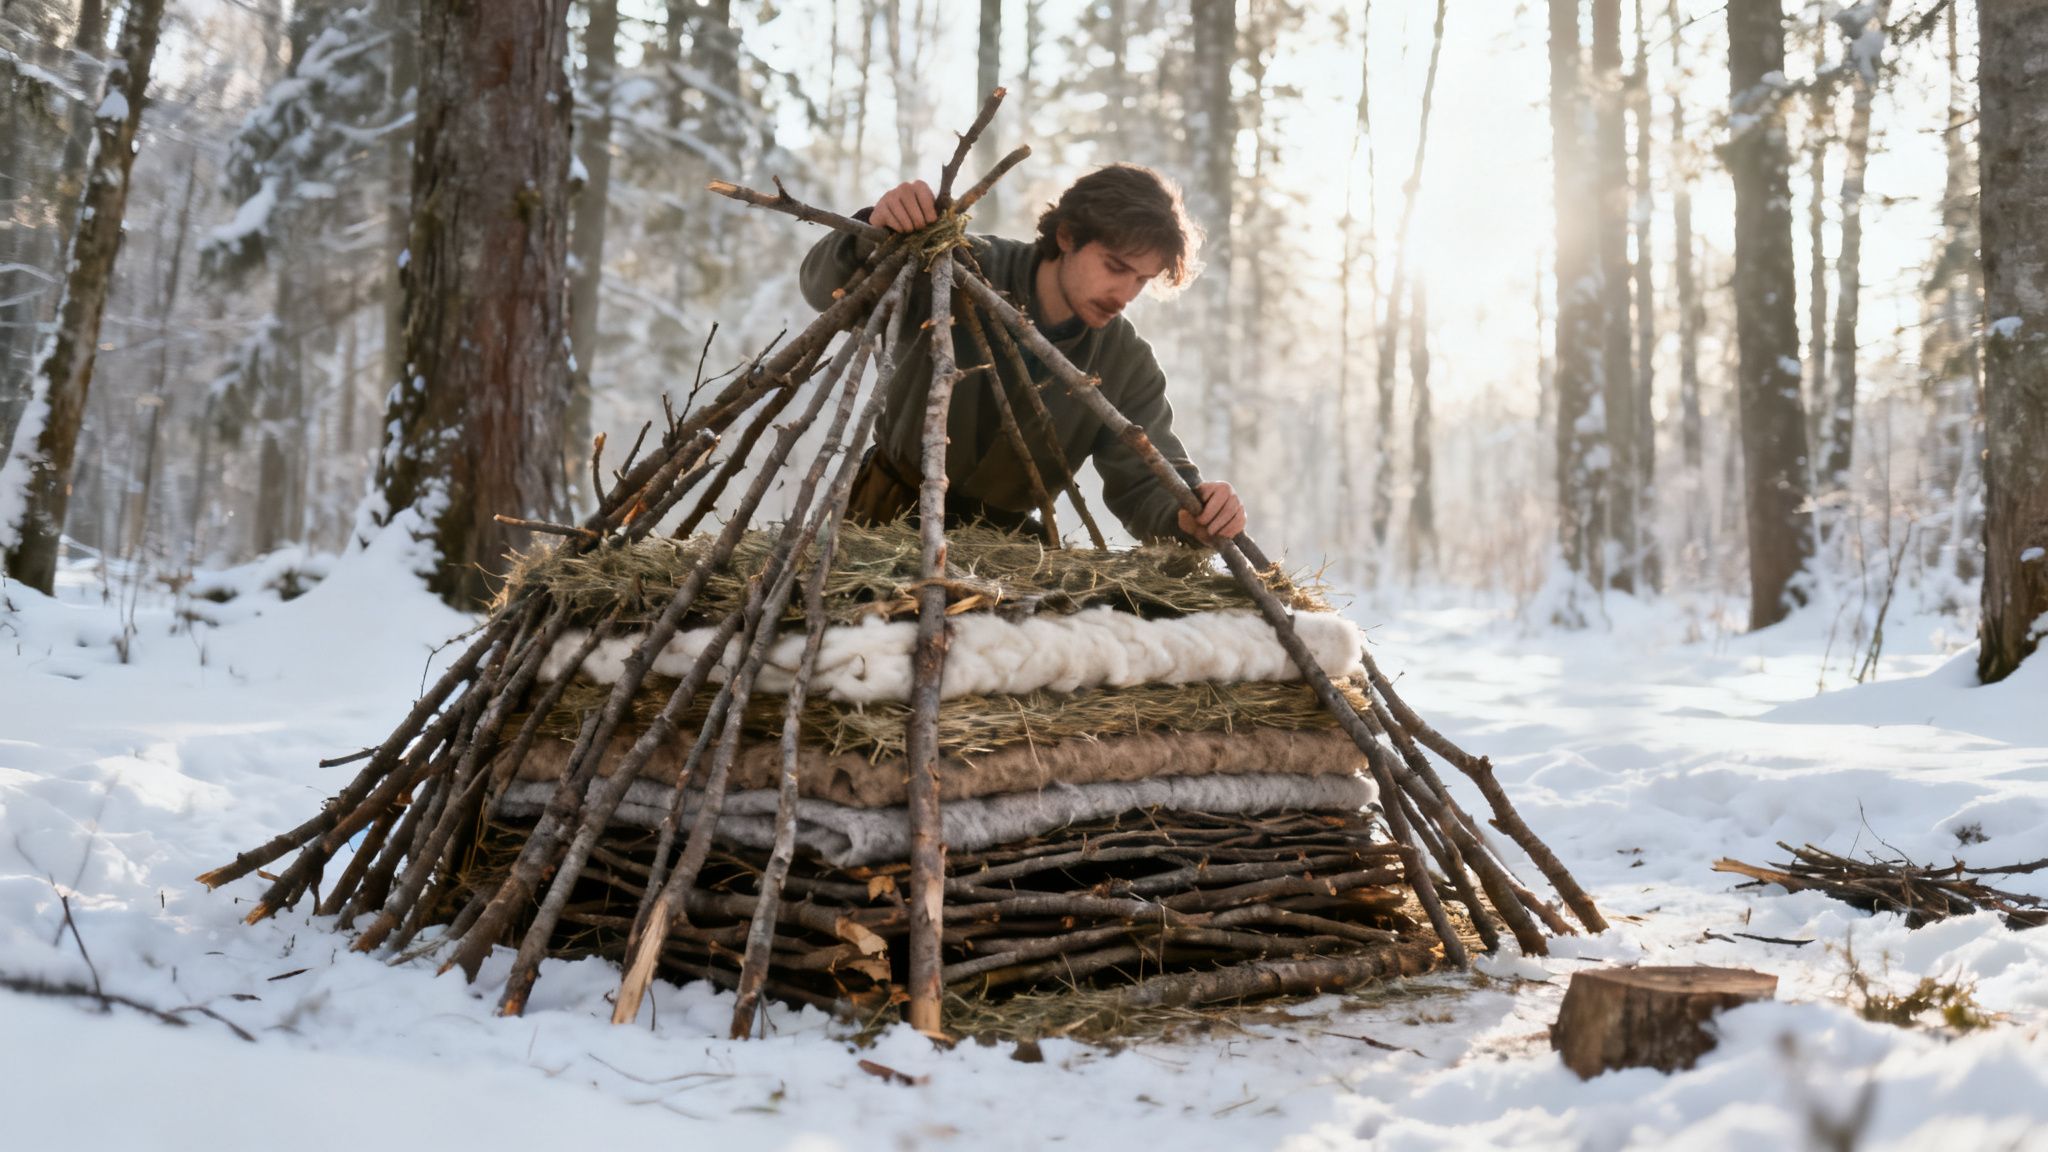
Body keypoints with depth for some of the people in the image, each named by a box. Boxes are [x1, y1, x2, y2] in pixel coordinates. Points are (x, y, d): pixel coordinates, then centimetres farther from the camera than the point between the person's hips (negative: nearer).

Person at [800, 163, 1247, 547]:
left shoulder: (1127, 366, -9)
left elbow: (1147, 481, -11)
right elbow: (829, 291, -12)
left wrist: (1191, 517, -36)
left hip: (1003, 534, 2)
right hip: (891, 510, -2)